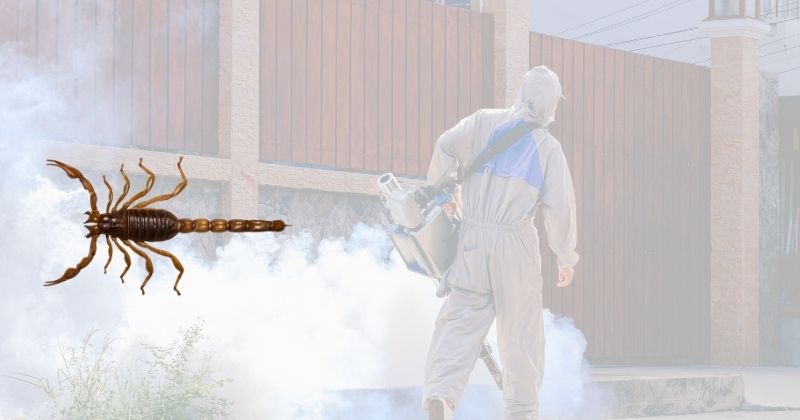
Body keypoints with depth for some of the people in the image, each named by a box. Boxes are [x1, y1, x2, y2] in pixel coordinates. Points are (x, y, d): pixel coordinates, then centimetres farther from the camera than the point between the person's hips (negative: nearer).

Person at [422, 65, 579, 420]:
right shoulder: (549, 147, 4)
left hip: (473, 238, 1)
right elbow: (559, 208, -2)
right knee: (520, 332, 12)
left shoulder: (484, 122, 6)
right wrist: (566, 257, 11)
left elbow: (446, 147, -8)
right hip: (516, 244, -1)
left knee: (459, 321, -4)